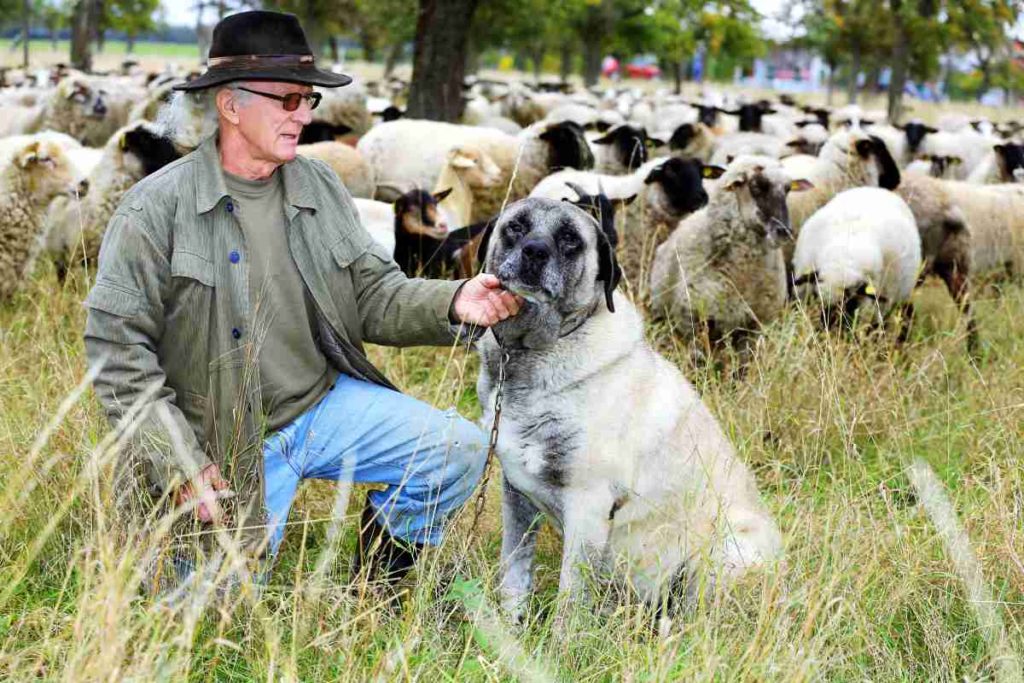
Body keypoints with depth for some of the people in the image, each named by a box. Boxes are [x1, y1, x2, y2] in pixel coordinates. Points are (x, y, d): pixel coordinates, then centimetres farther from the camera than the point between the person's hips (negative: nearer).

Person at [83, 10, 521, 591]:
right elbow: (118, 349, -14)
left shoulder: (320, 187, 3)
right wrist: (179, 464, -18)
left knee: (460, 451, -8)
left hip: (327, 406, 5)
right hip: (228, 445, -4)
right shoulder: (157, 208, -14)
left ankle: (377, 584, 14)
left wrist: (452, 304, -18)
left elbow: (374, 294, 4)